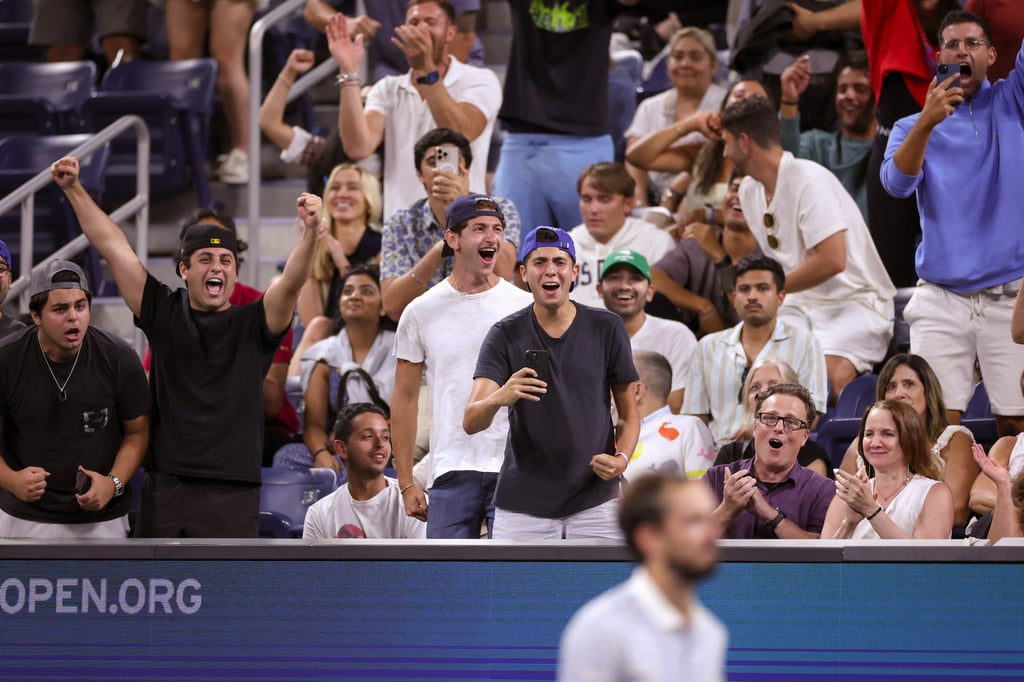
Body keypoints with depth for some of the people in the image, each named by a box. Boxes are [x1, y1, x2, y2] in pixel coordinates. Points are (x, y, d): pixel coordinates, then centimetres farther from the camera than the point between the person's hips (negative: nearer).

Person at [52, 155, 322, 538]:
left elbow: (292, 281, -14)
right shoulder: (163, 313, 8)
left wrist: (310, 232, -33)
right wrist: (74, 190, 3)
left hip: (231, 493, -2)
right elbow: (112, 246, 7)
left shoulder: (253, 324, 3)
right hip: (164, 488, 2)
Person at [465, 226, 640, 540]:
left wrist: (622, 459, -13)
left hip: (594, 502, 0)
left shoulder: (607, 328, 0)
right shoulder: (505, 335, -3)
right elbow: (471, 422, -14)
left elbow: (629, 413, 8)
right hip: (522, 506, 0)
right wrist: (498, 398, -37)